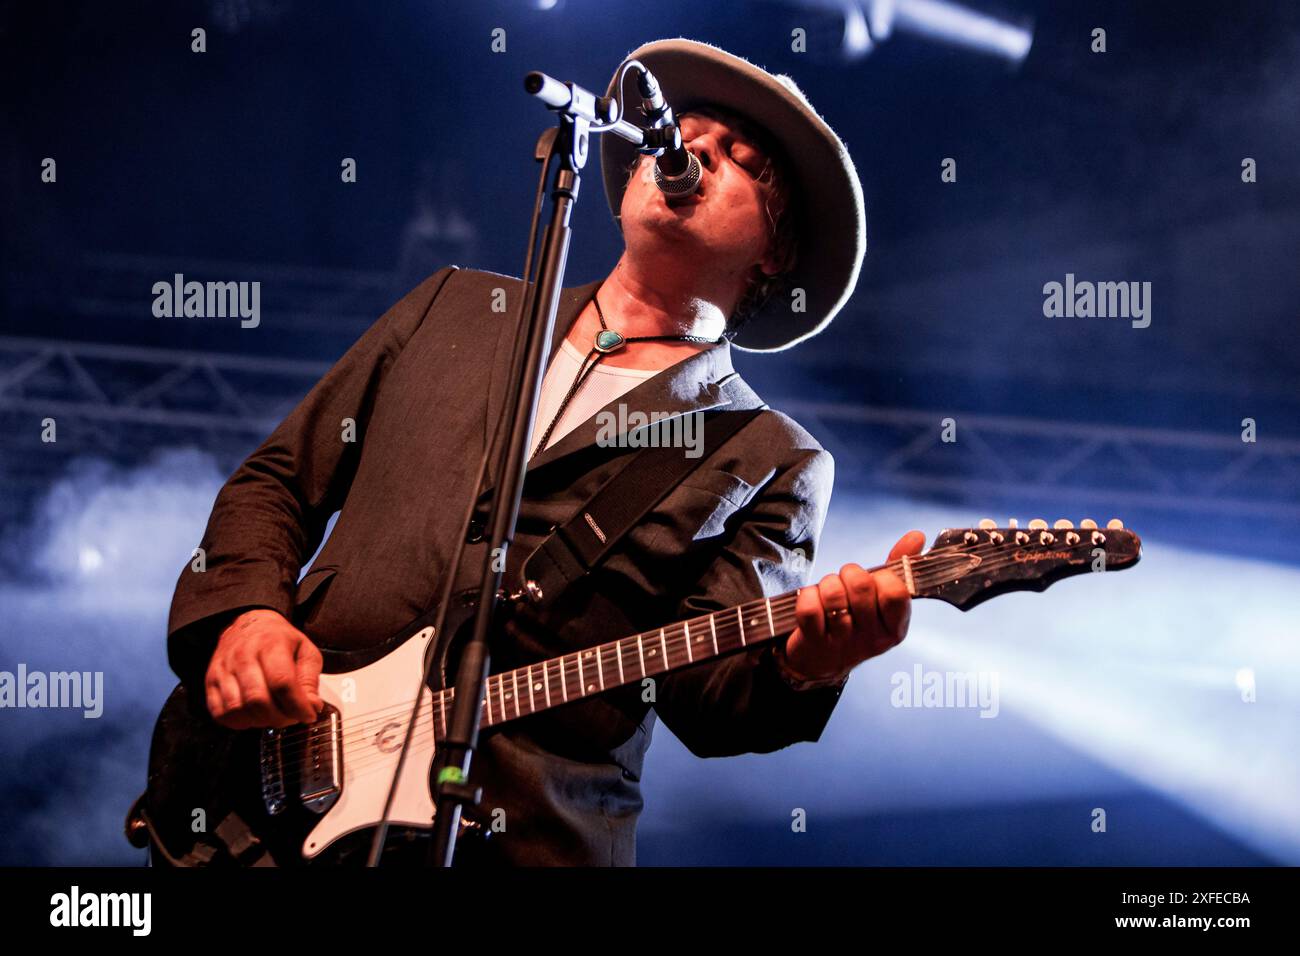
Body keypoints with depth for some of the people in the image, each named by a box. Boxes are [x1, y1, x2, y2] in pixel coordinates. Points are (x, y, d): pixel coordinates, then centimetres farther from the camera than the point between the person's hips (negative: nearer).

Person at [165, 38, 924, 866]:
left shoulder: (772, 464, 6)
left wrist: (804, 666, -24)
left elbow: (710, 691, -4)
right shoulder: (455, 305, 16)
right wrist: (244, 613, -1)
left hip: (526, 831, -1)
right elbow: (278, 480, 17)